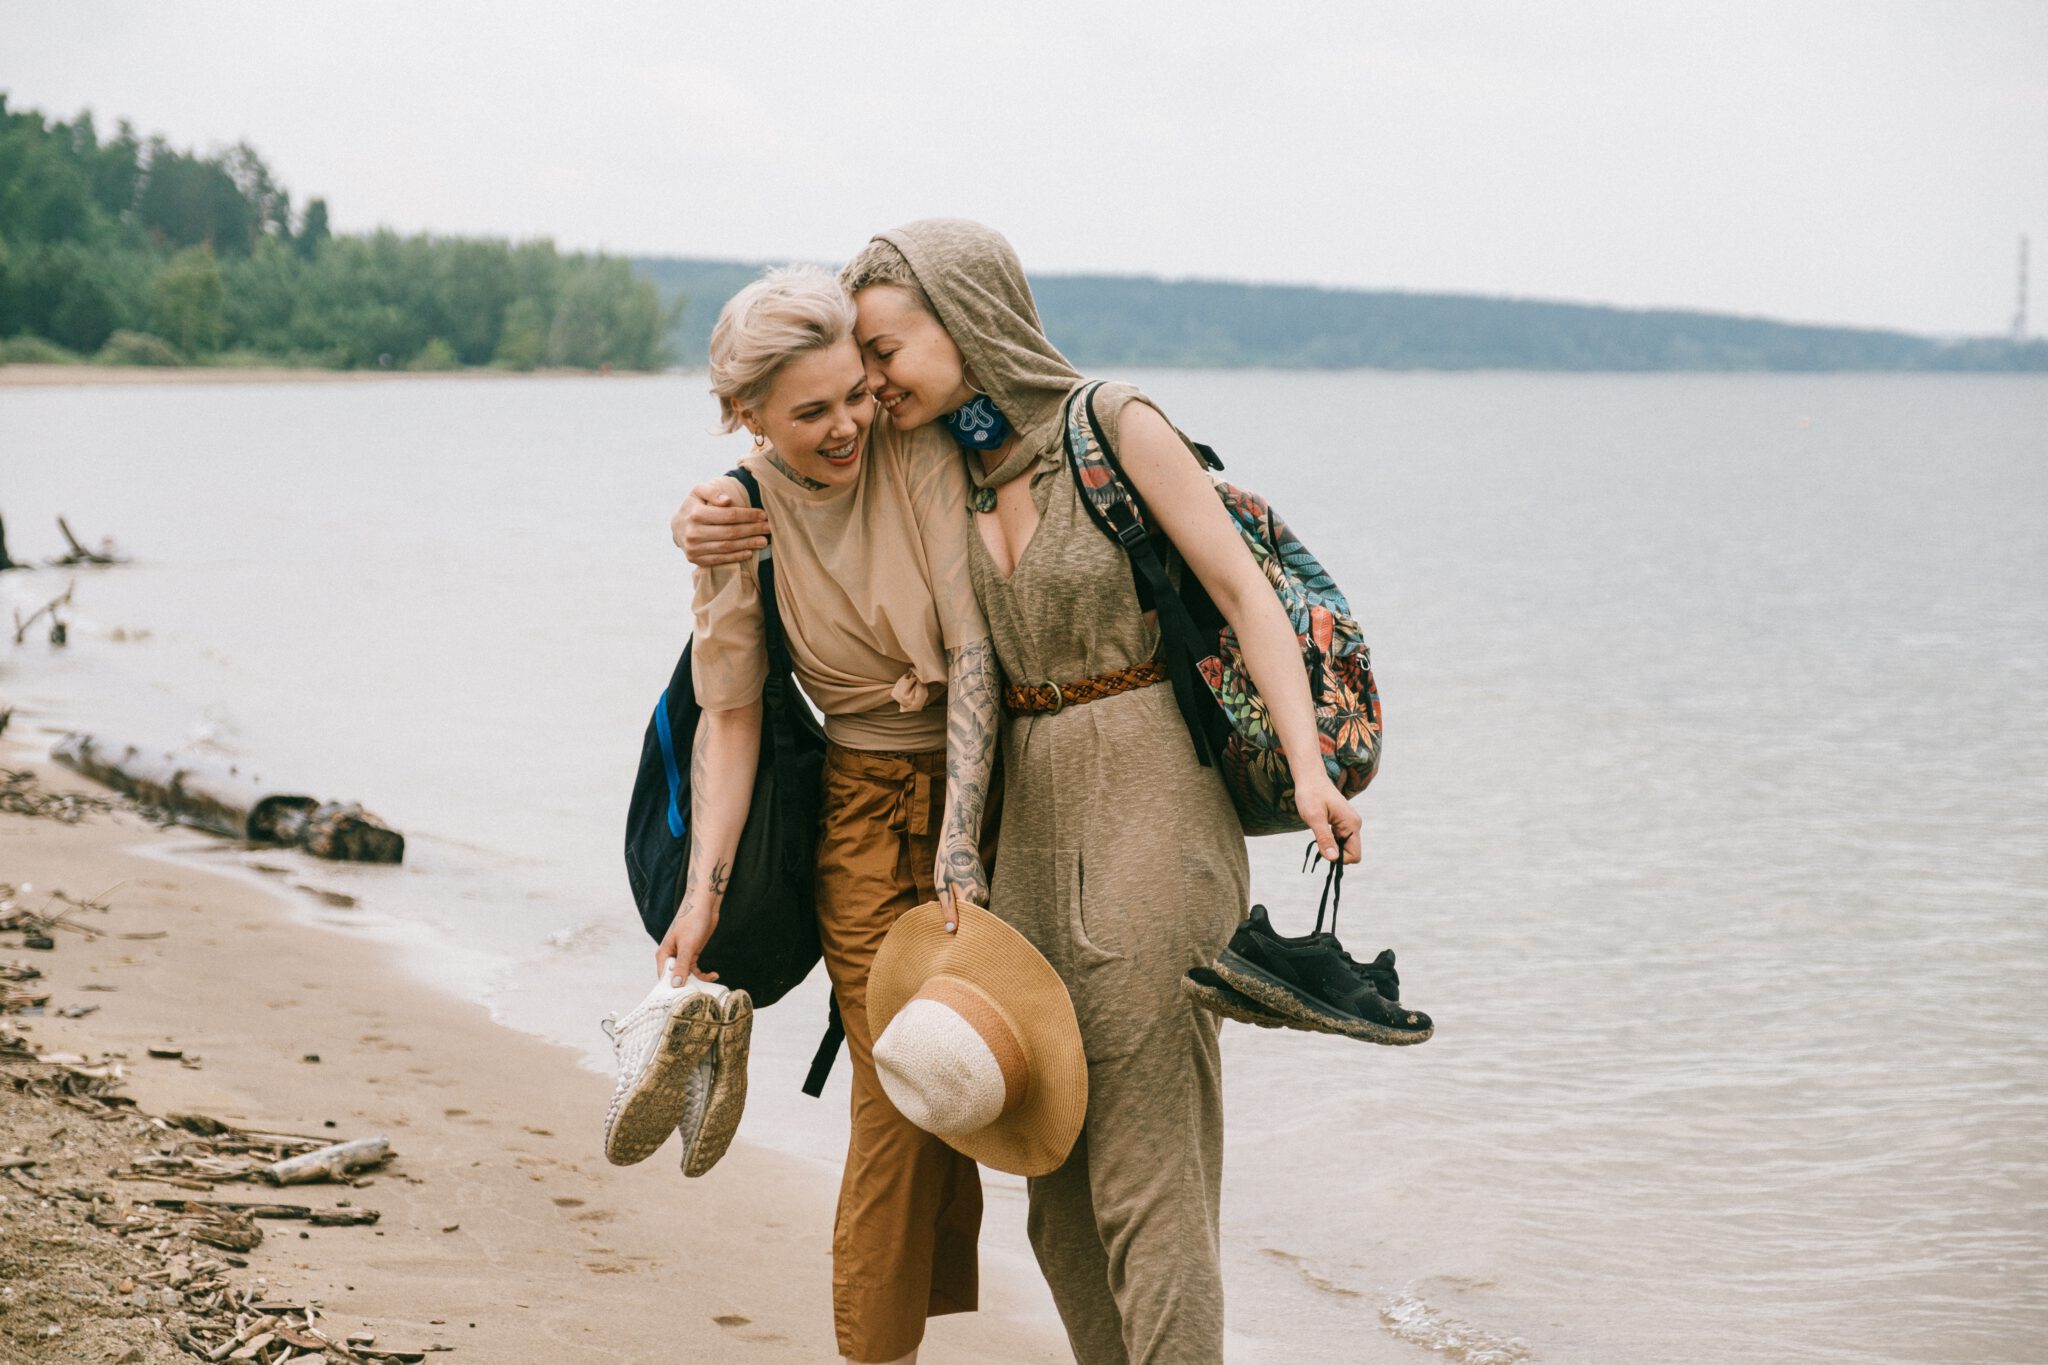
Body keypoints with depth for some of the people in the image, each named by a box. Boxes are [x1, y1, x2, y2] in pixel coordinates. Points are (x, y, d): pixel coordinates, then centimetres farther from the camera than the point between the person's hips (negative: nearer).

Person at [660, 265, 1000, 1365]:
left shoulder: (919, 456, -12)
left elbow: (973, 648, -16)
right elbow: (731, 718, -3)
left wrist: (960, 842, -22)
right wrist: (704, 889, -12)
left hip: (985, 784, 1)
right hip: (868, 810, -1)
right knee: (899, 1093, -6)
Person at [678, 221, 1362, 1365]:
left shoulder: (1114, 427, -8)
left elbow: (1245, 592, -9)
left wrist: (1310, 769, -20)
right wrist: (717, 524, -4)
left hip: (1145, 799, -6)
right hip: (1030, 813, 6)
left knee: (1144, 1162, -8)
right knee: (1056, 1164, 9)